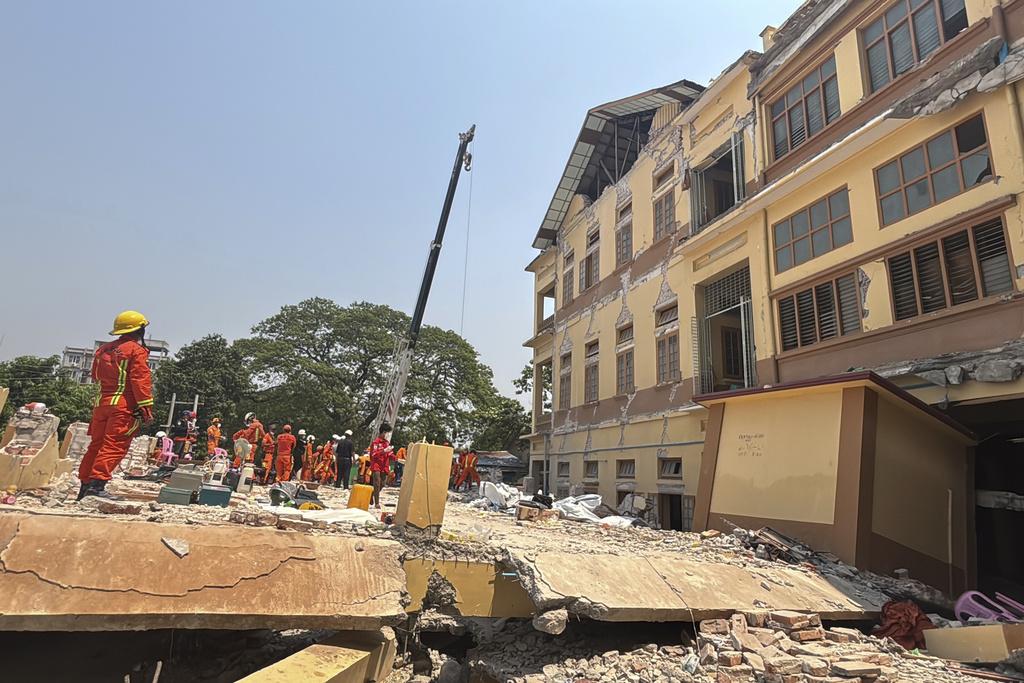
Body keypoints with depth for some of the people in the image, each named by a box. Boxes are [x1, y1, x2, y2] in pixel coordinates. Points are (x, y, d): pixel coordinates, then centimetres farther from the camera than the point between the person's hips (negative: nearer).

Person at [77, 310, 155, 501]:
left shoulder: (103, 350, 17)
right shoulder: (136, 350, -7)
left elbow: (96, 378, 24)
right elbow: (141, 381, -15)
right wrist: (146, 408, -16)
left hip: (102, 403, 8)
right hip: (124, 406, -8)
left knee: (97, 444, 13)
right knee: (114, 446, -9)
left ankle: (85, 484, 17)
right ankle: (97, 483, -17)